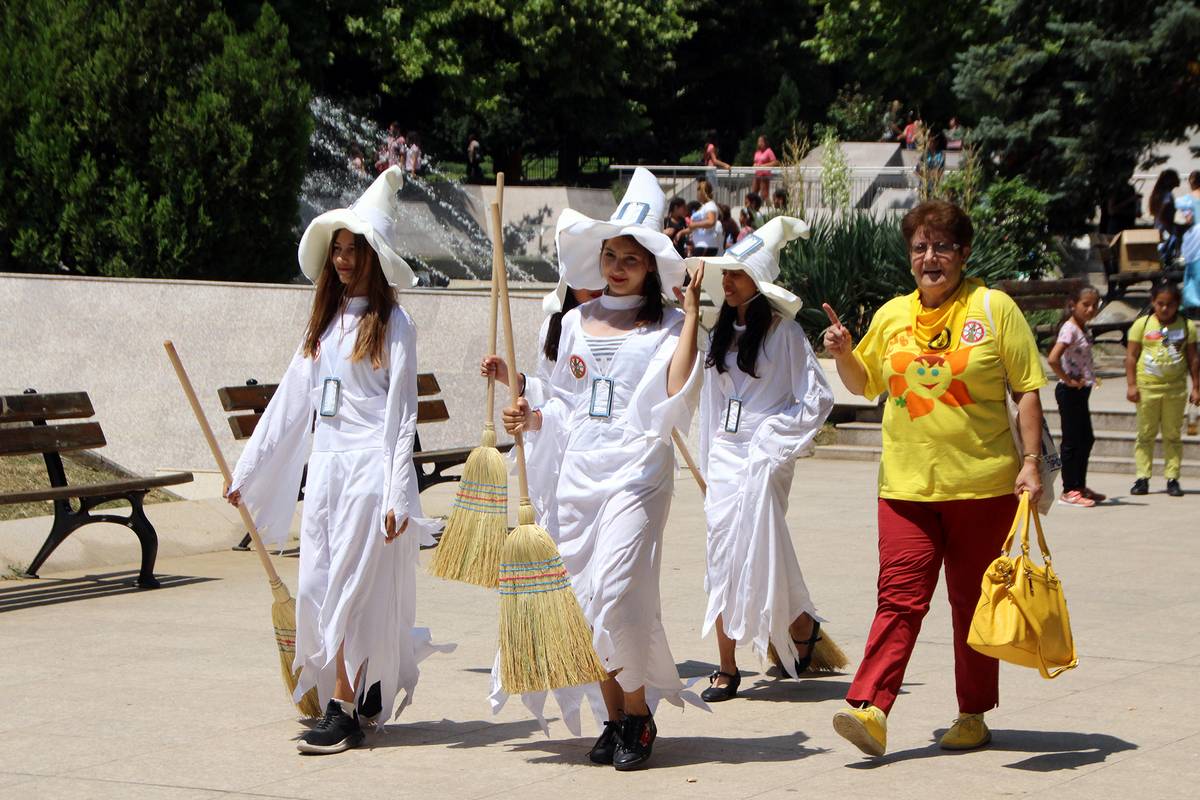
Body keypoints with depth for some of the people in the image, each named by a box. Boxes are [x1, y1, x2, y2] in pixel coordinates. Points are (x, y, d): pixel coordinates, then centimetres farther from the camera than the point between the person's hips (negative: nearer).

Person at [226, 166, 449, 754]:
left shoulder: (391, 324, -3)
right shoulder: (324, 323, 15)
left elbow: (401, 411, -8)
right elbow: (291, 402, 17)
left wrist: (399, 494, -15)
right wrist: (247, 471, 15)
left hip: (370, 468, -6)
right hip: (324, 467, 6)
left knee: (352, 587, -7)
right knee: (317, 588, 3)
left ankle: (345, 712, -3)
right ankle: (367, 689, 19)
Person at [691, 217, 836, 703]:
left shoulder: (783, 331, -7)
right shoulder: (721, 333, 14)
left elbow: (817, 398, -7)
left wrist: (775, 442, -8)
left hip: (764, 457, -6)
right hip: (724, 453, 6)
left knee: (754, 550, -10)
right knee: (722, 553, 1)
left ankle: (801, 625, 17)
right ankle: (726, 667, 2)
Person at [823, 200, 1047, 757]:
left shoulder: (994, 308, 0)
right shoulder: (891, 315, 10)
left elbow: (1027, 390, 0)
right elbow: (866, 384, 24)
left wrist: (1031, 461, -8)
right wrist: (843, 354, 3)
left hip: (983, 483, -2)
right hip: (906, 483, 2)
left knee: (973, 601, 7)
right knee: (900, 597, -8)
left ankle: (974, 715, 18)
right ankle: (871, 711, -16)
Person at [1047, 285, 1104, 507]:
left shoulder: (1082, 328, 11)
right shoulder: (1070, 329, -18)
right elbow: (1053, 359, -30)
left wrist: (1088, 378, 6)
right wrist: (1067, 380, -19)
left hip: (1081, 390, 10)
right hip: (1070, 392, -10)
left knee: (1086, 439, 15)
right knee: (1072, 441, -3)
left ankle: (1080, 486, 25)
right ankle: (1069, 491, 3)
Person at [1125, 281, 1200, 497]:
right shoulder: (1142, 324, 0)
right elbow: (1131, 356, 1)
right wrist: (1131, 384, -5)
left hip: (1175, 388, 1)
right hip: (1147, 387, -1)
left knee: (1172, 435, 4)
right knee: (1146, 435, 3)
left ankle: (1172, 479, 9)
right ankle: (1143, 478, 8)